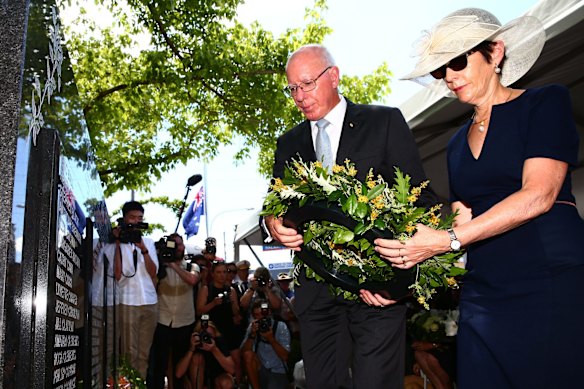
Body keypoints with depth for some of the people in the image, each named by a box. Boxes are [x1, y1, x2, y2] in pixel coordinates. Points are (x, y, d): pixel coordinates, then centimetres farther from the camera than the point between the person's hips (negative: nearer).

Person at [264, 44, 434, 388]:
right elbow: (276, 204, 13)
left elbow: (421, 197, -2)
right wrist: (274, 224, -14)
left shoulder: (385, 122, 3)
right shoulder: (289, 144, 15)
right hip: (316, 291, 4)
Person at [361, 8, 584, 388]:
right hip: (485, 296, 5)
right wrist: (399, 275, 0)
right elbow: (461, 220, 13)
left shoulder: (547, 102, 2)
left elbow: (539, 194, -11)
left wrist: (450, 239, -18)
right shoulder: (458, 144, 18)